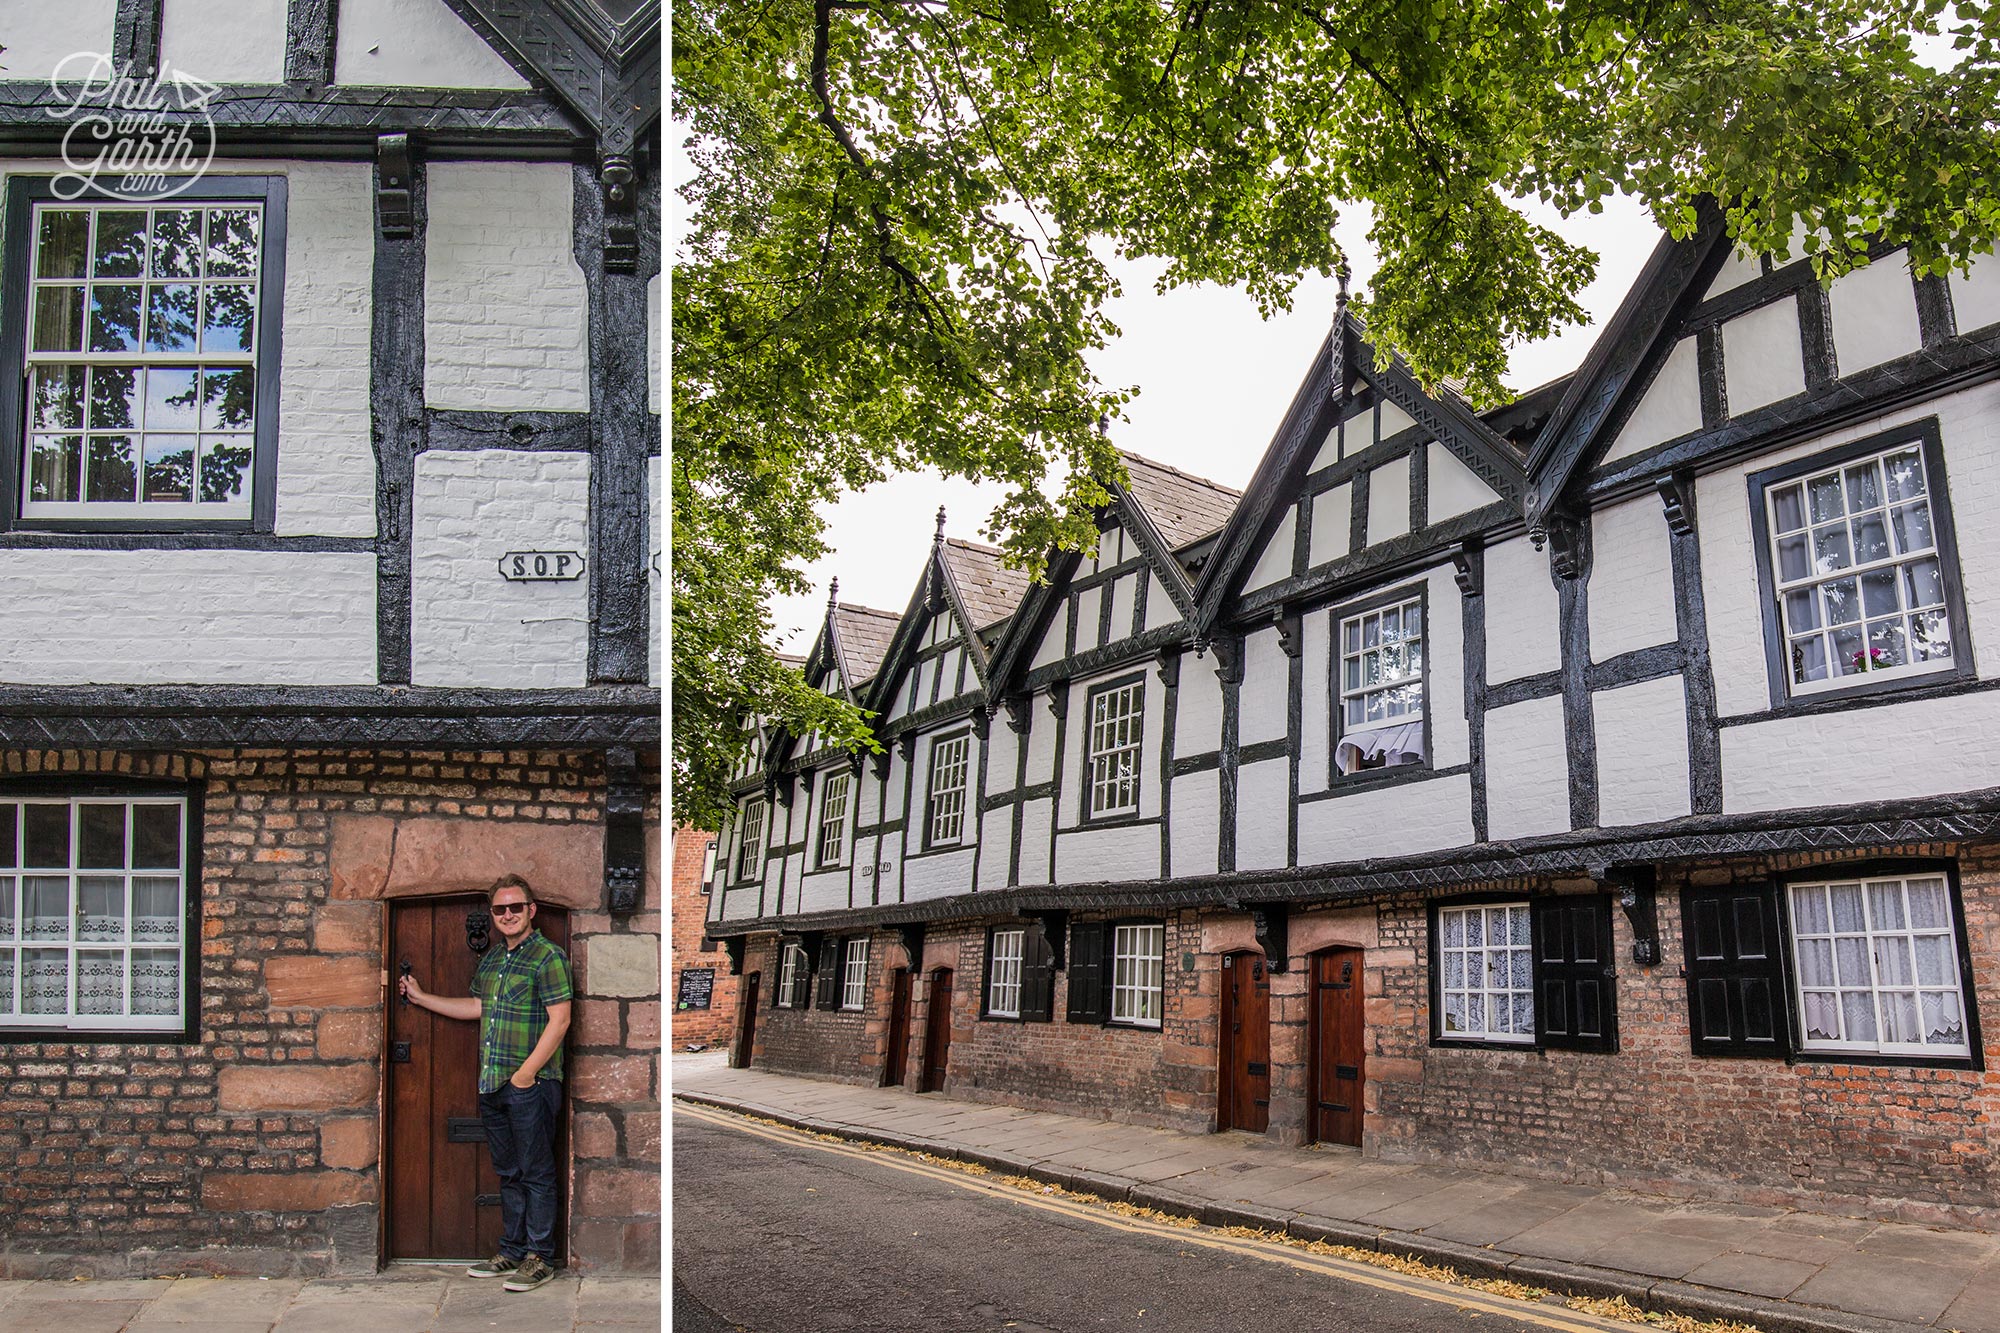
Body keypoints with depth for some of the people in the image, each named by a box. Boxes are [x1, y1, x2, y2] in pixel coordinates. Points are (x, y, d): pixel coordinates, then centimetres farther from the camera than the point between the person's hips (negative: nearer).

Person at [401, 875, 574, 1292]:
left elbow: (559, 1019, -15)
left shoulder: (548, 956, -10)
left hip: (532, 1084, -8)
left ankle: (540, 1258, 8)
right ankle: (512, 1252, 25)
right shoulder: (489, 960, 15)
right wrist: (421, 997, 26)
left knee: (536, 1173, 0)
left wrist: (526, 1073, -17)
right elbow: (476, 1007, 25)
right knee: (509, 1174, 15)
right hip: (492, 1085, 8)